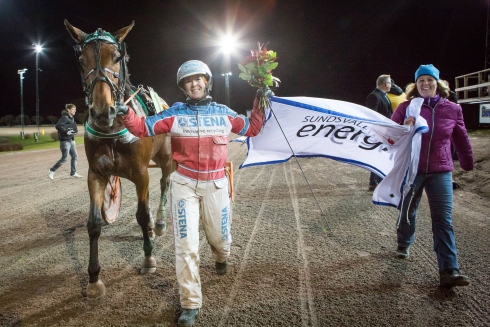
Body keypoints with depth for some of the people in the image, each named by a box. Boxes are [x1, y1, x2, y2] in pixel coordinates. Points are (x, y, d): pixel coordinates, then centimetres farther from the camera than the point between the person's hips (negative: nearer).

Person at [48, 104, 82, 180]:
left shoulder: (72, 118, 12)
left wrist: (75, 131, 11)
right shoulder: (64, 117, -15)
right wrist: (66, 132, -27)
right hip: (65, 141, -9)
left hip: (71, 140, 9)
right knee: (64, 158, -5)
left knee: (75, 156, 8)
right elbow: (58, 126, -25)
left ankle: (73, 172, 18)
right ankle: (51, 171, 9)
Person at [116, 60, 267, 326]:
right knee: (186, 245, -4)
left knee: (219, 237, 17)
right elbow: (144, 128, -8)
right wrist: (127, 116, -26)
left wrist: (259, 105, 3)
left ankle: (221, 257, 57)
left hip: (215, 184, 2)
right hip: (184, 184, -2)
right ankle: (190, 304, 10)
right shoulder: (175, 114, -3)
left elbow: (251, 129, 13)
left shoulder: (223, 113, 3)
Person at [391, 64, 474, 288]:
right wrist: (404, 128, -23)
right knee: (407, 212, 18)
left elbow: (461, 139, 12)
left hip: (440, 172, 0)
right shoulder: (406, 108, -3)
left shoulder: (452, 109, 1)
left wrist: (467, 164, 21)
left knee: (444, 221, -5)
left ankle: (449, 270, -5)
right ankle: (404, 243, 46)